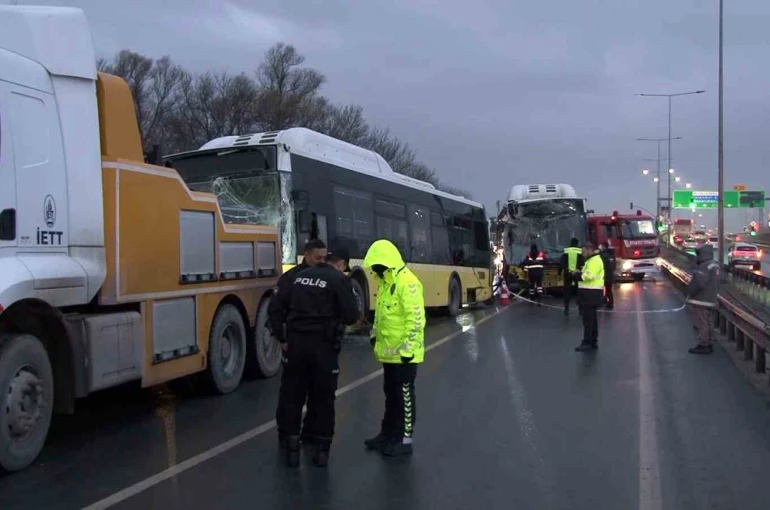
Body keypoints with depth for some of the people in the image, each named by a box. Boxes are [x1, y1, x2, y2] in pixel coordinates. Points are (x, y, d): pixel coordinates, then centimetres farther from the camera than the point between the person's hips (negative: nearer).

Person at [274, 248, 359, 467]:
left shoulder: (300, 276, 12)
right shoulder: (339, 279, -5)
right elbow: (351, 316, -10)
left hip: (296, 341, 4)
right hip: (323, 345, -4)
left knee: (291, 395, 12)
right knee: (323, 398, 9)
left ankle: (291, 448, 15)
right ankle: (322, 449, 15)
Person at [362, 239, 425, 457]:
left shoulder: (407, 282, -19)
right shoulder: (385, 282, 11)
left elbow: (416, 319, -23)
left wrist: (408, 348, -22)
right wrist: (375, 334, 20)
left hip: (403, 352, -9)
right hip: (389, 350, 9)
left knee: (404, 395, 1)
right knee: (390, 393, 18)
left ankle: (405, 440, 11)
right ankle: (388, 433, 29)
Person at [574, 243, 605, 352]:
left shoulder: (594, 261, -16)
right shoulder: (592, 260, 19)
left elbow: (589, 275, -27)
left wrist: (579, 275, -13)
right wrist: (580, 274, 1)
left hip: (591, 293, -11)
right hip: (591, 293, 11)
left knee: (588, 319, -8)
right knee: (592, 318, 14)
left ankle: (587, 343, -6)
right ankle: (593, 342, 19)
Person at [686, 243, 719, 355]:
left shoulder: (705, 267, -20)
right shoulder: (714, 266, 13)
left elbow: (698, 283, -27)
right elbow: (716, 285, 19)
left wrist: (690, 292, -12)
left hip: (700, 300, -10)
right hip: (711, 300, 10)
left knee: (701, 324, -4)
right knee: (708, 323, 16)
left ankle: (703, 345, -1)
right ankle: (709, 344, 22)